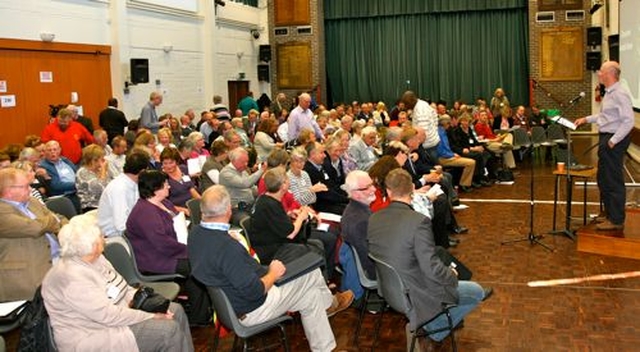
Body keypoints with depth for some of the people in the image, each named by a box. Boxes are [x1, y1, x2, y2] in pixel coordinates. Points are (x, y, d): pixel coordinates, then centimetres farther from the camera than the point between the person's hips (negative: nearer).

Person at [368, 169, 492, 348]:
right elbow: (432, 269, -25)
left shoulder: (373, 219, -8)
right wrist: (452, 276, -3)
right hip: (414, 296, -6)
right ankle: (435, 329, 24)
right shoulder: (418, 221, -28)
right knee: (477, 292, 14)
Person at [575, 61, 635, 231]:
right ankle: (609, 214, 32)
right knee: (604, 179, 19)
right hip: (606, 138, 10)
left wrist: (613, 141, -23)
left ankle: (616, 220, 7)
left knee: (614, 181, -2)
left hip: (614, 141, -10)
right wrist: (587, 119, 20)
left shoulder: (620, 94, -20)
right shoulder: (609, 93, 11)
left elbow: (628, 121, -24)